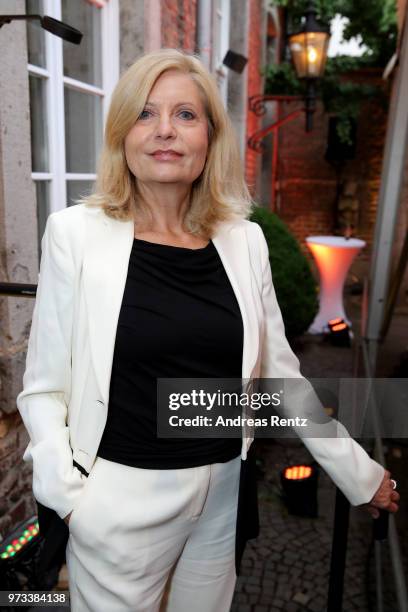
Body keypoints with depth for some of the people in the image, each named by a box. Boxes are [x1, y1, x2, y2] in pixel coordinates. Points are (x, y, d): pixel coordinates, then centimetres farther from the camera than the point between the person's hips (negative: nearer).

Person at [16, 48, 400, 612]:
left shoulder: (244, 239, -1)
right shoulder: (77, 232, -9)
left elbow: (281, 375, 5)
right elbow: (44, 387, -5)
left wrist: (358, 472, 8)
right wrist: (63, 488, -19)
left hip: (225, 493, 4)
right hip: (121, 497, -3)